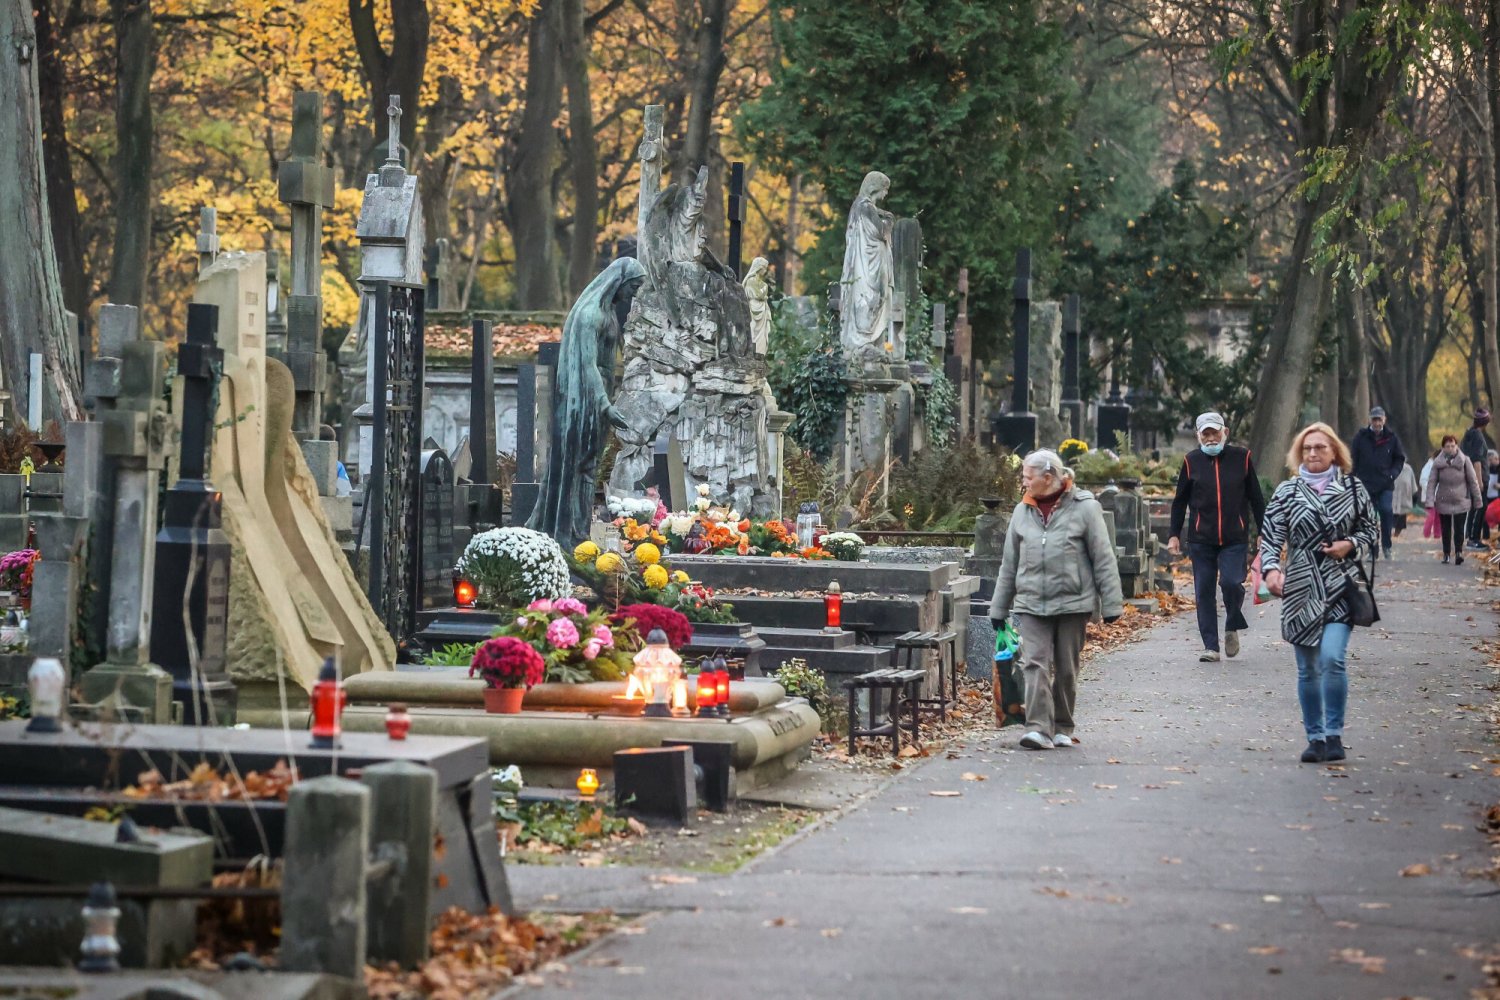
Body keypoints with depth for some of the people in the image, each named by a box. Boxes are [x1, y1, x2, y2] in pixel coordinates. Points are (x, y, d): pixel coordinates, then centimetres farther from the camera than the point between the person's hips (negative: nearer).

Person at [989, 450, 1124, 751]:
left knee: (1066, 669, 6)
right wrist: (999, 607, 15)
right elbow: (1009, 564, 15)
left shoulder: (1084, 508, -4)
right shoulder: (1023, 511, 8)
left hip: (1072, 602, -3)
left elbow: (1103, 559, -3)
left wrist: (1111, 603, -6)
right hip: (1031, 604, 3)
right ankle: (1039, 728, -16)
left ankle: (1063, 728, 19)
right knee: (1035, 664, -11)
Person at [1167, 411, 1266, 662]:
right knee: (1204, 592, 1)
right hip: (1201, 539, 2)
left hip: (1235, 539, -1)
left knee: (1231, 582, -17)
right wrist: (1174, 535, 7)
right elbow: (1180, 501, 12)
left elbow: (1256, 498, 10)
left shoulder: (1241, 457, 3)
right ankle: (1210, 647, 7)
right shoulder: (1192, 461, 5)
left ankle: (1232, 628, 11)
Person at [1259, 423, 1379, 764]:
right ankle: (1315, 737, 19)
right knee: (1307, 669, 7)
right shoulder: (1287, 492, 5)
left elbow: (1372, 530, 12)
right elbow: (1270, 537, 1)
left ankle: (1334, 734, -7)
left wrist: (1350, 545, -8)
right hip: (1300, 590, 2)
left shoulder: (1353, 489, 5)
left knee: (1332, 658, -18)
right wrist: (1271, 569, -17)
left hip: (1340, 588, -2)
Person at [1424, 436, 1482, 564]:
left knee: (1459, 529, -10)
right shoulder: (1438, 462, -2)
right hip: (1444, 502, 2)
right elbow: (1432, 482, -3)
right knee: (1446, 530, 9)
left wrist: (1478, 500, 1)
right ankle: (1446, 554, 19)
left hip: (1461, 502, -2)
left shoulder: (1464, 461, -3)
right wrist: (1429, 500, -13)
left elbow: (1473, 481, 0)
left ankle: (1459, 552, -11)